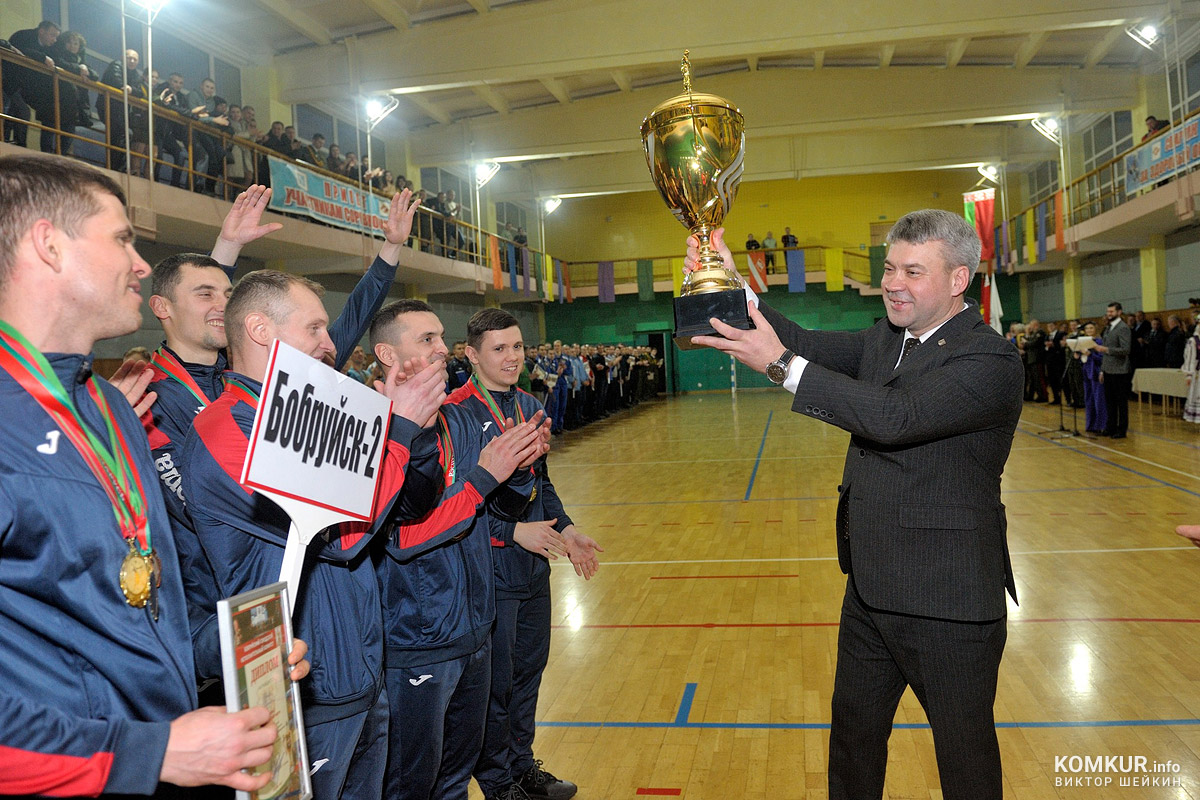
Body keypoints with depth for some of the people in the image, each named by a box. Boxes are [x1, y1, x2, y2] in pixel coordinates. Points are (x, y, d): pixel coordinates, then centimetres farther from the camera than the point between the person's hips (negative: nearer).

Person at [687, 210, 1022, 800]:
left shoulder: (991, 362, -19)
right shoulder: (884, 340, 7)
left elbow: (894, 417, -32)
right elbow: (808, 345, -3)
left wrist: (781, 364, -34)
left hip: (946, 603, -7)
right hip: (870, 590, 8)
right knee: (853, 732, 24)